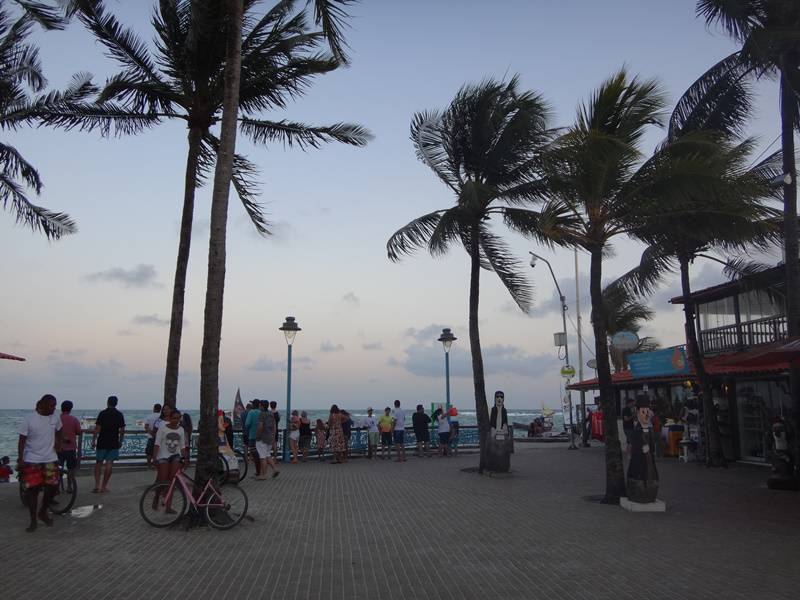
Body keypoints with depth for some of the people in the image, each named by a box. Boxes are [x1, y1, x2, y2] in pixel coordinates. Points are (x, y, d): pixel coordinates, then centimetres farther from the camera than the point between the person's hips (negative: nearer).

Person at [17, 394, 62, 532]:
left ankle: (43, 512, 24)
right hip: (32, 460, -3)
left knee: (53, 487, -1)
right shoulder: (29, 420, -12)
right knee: (32, 490, 0)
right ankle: (33, 521, 13)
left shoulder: (55, 419, 0)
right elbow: (22, 440, -11)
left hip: (50, 459, 3)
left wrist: (58, 443, 14)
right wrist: (20, 459, -16)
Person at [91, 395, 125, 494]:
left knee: (98, 463, 9)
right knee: (109, 464, 3)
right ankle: (104, 486, 5)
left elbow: (97, 428, -9)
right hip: (114, 443, 1)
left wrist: (93, 440, -2)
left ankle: (97, 485, 0)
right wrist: (120, 441, 16)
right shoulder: (119, 415, 3)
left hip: (102, 442, -1)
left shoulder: (103, 413, -5)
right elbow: (122, 430, 5)